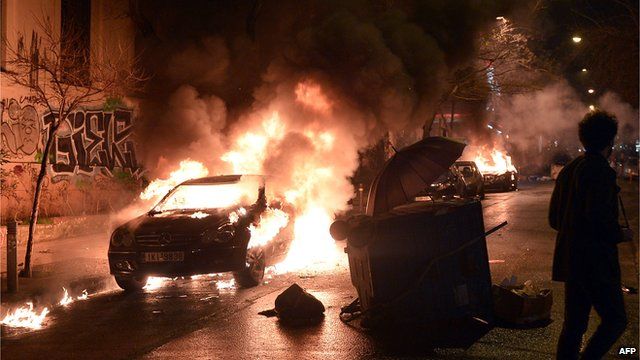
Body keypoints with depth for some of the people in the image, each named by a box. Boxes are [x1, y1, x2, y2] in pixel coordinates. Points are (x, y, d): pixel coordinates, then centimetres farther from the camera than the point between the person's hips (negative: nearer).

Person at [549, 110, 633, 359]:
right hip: (595, 262, -9)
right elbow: (598, 216, -24)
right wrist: (620, 234, -8)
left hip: (569, 261, 9)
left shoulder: (568, 170, 14)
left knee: (573, 325, 13)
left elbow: (554, 219, 17)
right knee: (615, 320, 1)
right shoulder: (601, 171, -14)